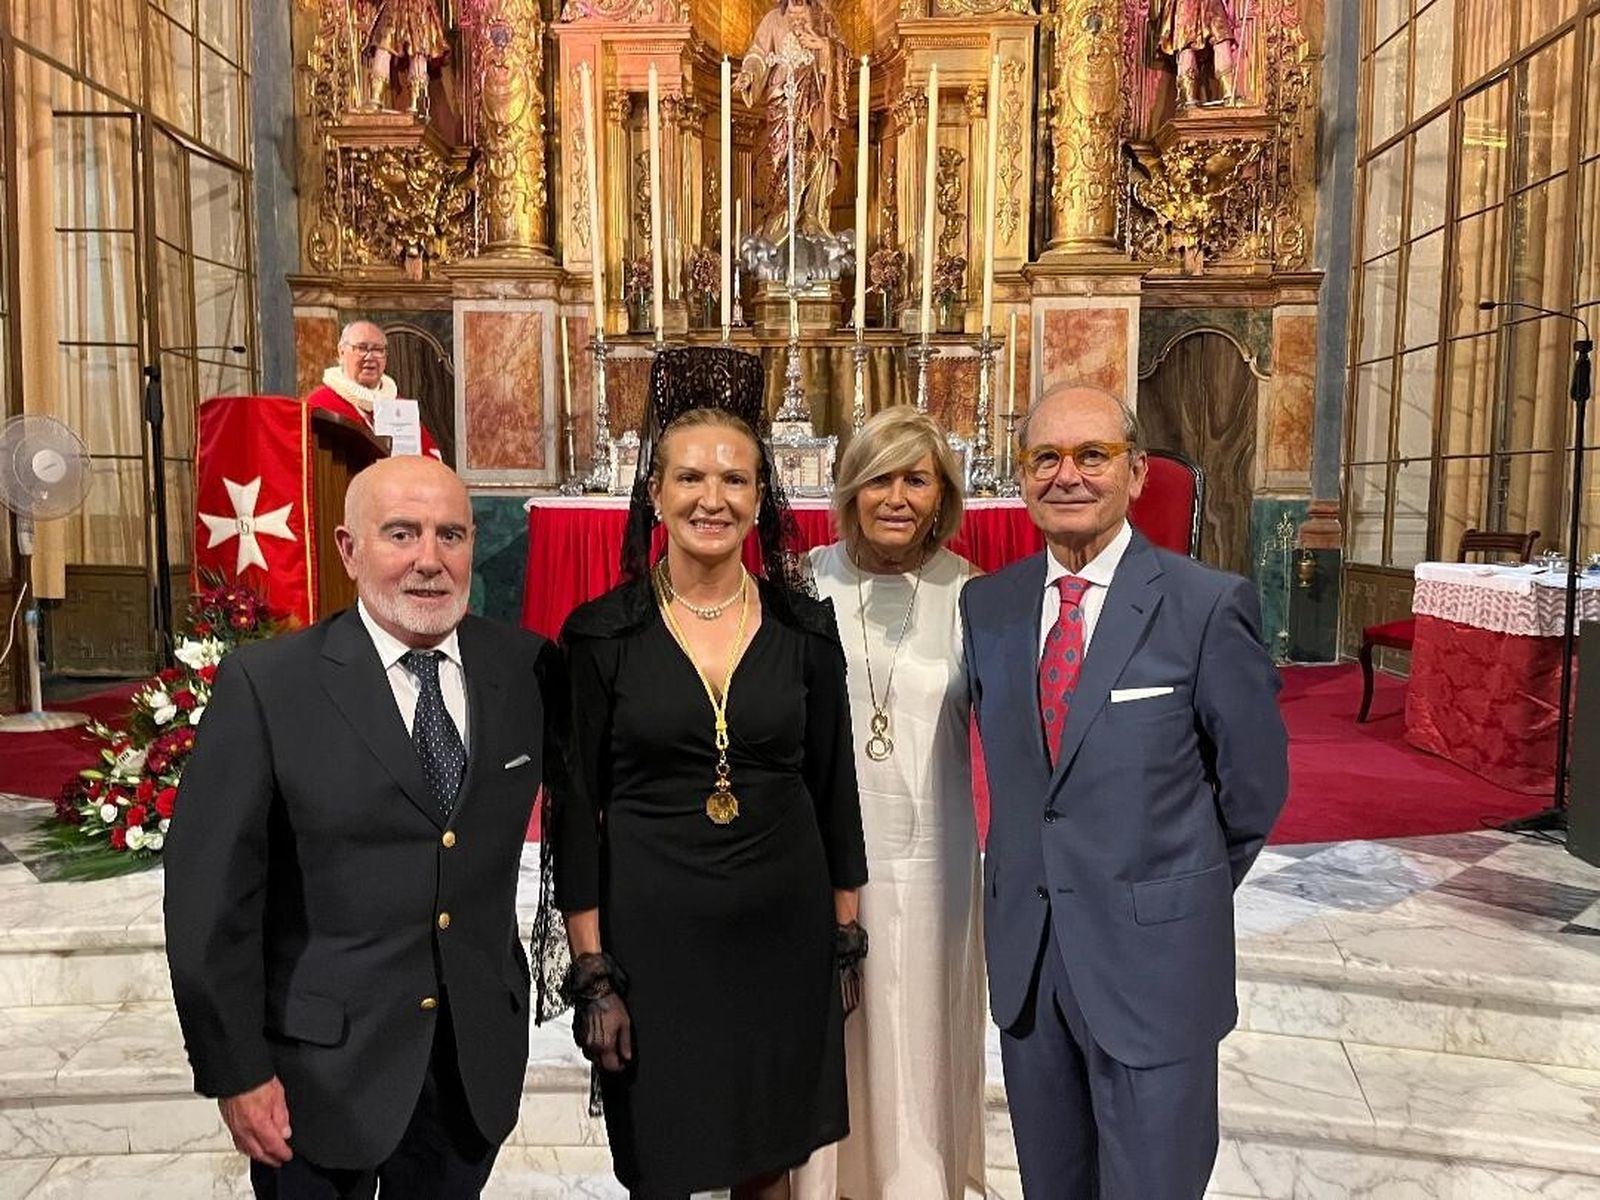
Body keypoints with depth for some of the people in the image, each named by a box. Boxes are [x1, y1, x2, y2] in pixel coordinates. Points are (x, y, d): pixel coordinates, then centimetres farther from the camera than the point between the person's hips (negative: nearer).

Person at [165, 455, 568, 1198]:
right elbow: (210, 891, -11)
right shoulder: (266, 684, -13)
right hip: (322, 1061, -2)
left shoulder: (528, 669, -5)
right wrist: (234, 1070, -10)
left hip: (479, 1056, 3)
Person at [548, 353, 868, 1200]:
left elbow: (833, 794, 5)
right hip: (651, 936, -1)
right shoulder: (601, 634, -6)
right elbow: (576, 811, -4)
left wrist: (848, 942, 7)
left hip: (784, 933, 2)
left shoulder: (806, 628, -1)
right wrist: (591, 972, -6)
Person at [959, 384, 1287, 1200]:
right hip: (1024, 954, 4)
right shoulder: (987, 605, 1)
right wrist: (1037, 878, 8)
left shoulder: (1209, 605, -12)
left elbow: (1253, 786, -3)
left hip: (1154, 958, -4)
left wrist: (1183, 897, 7)